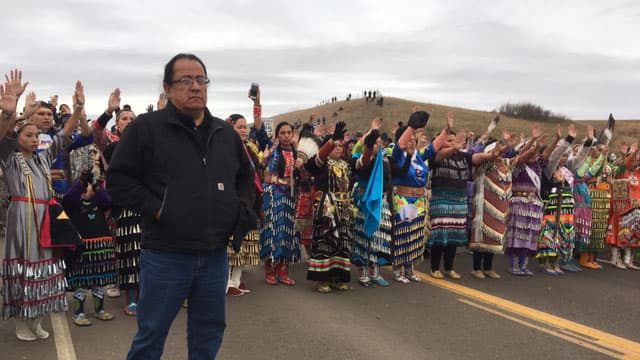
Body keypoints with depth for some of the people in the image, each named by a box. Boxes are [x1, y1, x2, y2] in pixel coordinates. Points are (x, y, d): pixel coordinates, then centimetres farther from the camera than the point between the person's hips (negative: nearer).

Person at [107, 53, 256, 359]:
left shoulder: (225, 133, 10)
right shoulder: (146, 127, -6)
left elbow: (246, 175, 23)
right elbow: (118, 179, -6)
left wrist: (243, 206, 6)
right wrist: (155, 208, -15)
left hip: (215, 255, 5)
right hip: (165, 255, -5)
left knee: (209, 334, 18)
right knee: (151, 335, 9)